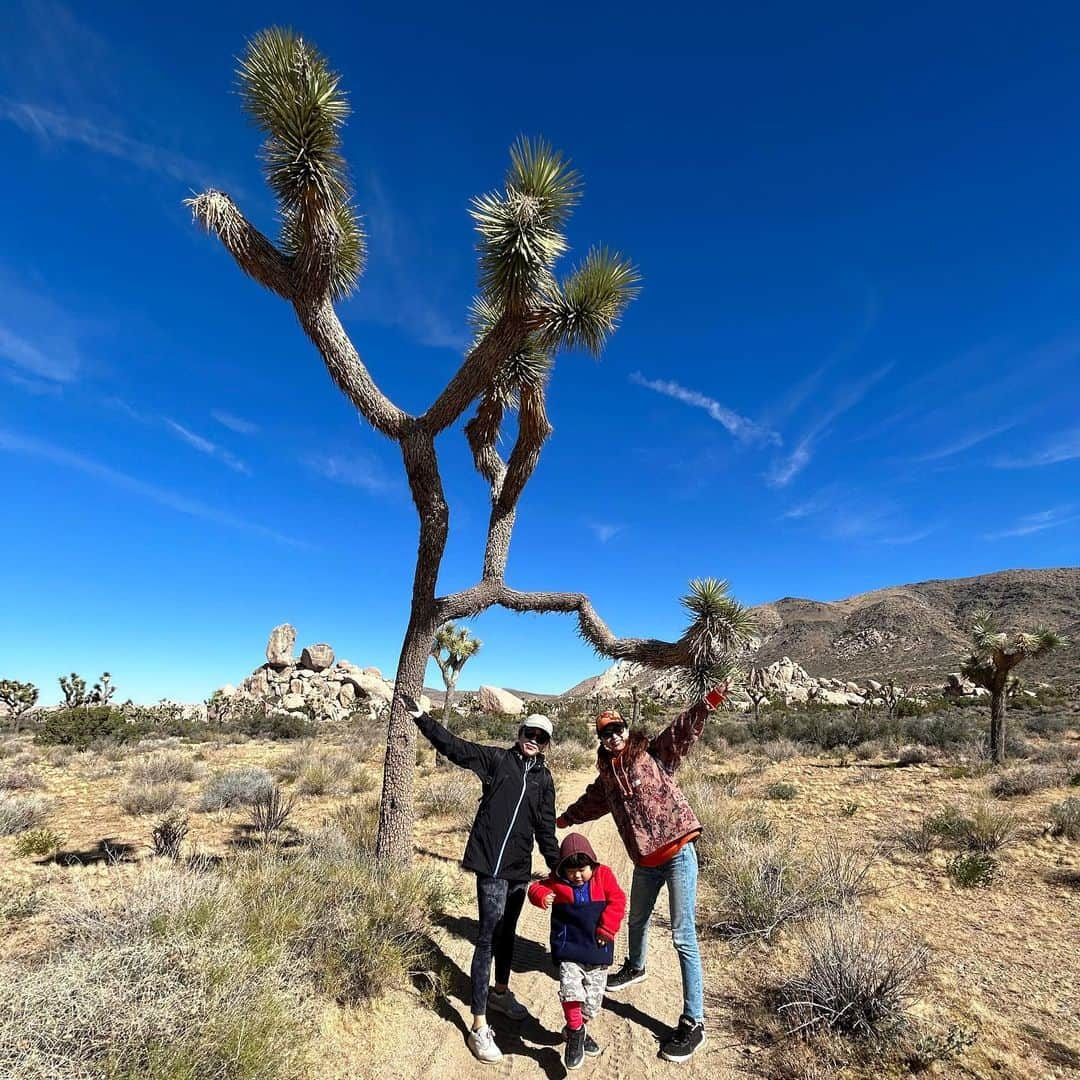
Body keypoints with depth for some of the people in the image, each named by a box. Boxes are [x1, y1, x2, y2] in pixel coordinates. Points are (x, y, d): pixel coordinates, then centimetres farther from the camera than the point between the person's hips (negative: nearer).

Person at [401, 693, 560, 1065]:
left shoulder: (544, 779, 5)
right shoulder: (497, 759, -8)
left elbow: (545, 828, 11)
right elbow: (453, 746, -15)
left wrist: (558, 868, 10)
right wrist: (420, 718, -23)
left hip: (520, 867, 5)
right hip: (491, 864, -5)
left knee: (507, 931, 22)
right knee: (489, 936, -3)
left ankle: (500, 992, 45)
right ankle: (479, 1026, 9)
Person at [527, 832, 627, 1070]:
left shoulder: (604, 875, -6)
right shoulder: (557, 881, -4)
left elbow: (617, 901, -7)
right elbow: (538, 887, -1)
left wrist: (606, 929, -12)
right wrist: (541, 896, -24)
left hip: (597, 948, 1)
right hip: (568, 948, -1)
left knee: (593, 996, 11)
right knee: (570, 987, -21)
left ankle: (578, 1029, 36)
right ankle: (575, 1033, 1)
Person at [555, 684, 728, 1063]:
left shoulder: (651, 751, -10)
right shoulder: (606, 773, 5)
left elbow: (682, 730, -26)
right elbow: (592, 802, 25)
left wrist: (707, 704, -42)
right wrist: (564, 818, 38)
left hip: (678, 853, -7)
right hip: (645, 861, 7)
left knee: (683, 936, -4)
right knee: (636, 920, 28)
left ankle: (694, 1022, 9)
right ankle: (635, 968, 56)